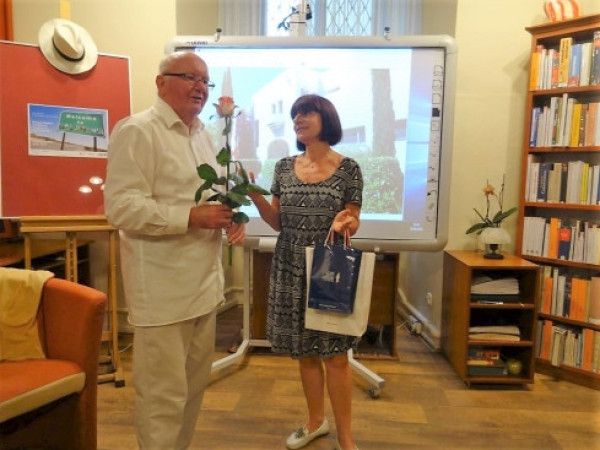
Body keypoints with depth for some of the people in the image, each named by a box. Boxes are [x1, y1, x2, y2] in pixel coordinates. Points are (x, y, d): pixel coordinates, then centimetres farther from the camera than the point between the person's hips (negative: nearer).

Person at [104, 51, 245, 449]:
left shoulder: (201, 134, 15)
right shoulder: (137, 130, -11)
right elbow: (121, 207, -19)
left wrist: (231, 218, 3)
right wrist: (192, 217, -24)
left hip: (203, 281, 9)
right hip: (164, 288, -8)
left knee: (195, 383, 20)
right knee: (165, 393, 3)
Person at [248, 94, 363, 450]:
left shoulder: (348, 168, -5)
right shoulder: (284, 167, 6)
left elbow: (354, 223, -1)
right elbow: (278, 222, 6)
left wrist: (345, 224, -24)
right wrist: (254, 195, -10)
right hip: (291, 272, 4)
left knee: (335, 355, 1)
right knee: (304, 352, 14)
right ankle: (316, 421, 35)